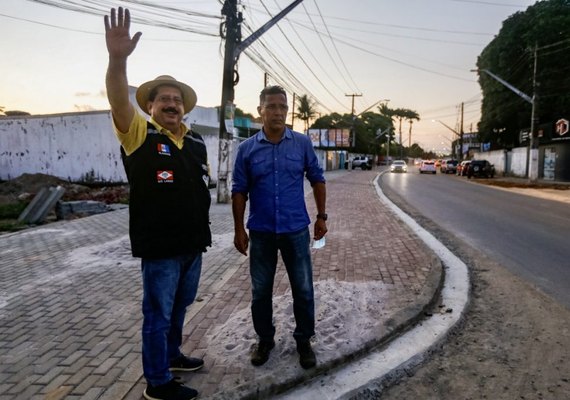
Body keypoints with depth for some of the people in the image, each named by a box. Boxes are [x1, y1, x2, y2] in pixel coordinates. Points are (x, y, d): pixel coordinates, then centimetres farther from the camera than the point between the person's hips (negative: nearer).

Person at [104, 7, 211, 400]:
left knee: (179, 307, 22)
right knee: (158, 313, 6)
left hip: (193, 243, 6)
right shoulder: (139, 134, -7)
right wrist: (118, 59, -42)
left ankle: (171, 355, 42)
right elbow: (119, 102, -26)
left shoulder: (196, 142, 10)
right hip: (160, 246, -6)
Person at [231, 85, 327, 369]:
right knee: (260, 291, 12)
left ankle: (304, 341, 28)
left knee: (303, 290, 8)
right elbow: (239, 191, 1)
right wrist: (239, 229, -1)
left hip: (296, 230, 0)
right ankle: (264, 340, 32)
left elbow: (317, 180, 7)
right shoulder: (247, 149, -1)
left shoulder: (303, 143, -1)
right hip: (261, 232, 1)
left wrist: (321, 216, 5)